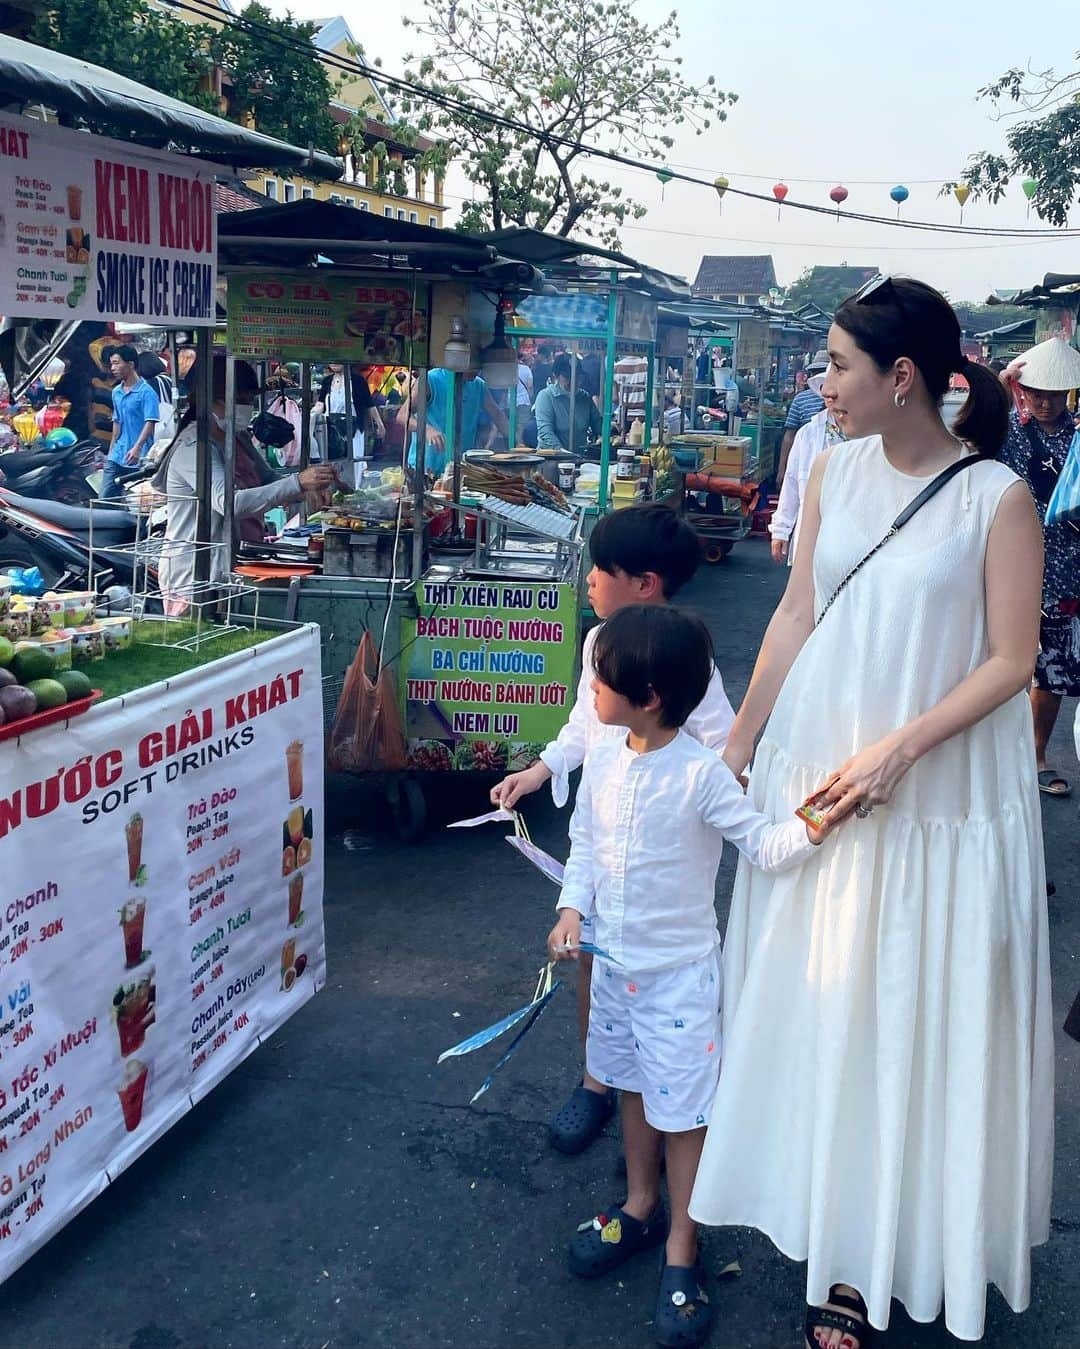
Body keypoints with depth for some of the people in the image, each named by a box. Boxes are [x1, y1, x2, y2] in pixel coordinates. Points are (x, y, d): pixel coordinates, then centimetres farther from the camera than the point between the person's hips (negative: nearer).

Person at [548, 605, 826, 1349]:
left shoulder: (702, 774, -21)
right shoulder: (603, 761, -3)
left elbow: (763, 844, -18)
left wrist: (808, 829, -37)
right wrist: (573, 909, -5)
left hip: (679, 972, -6)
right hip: (615, 962, 6)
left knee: (683, 1110, 5)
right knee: (635, 1088, 22)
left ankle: (682, 1251, 22)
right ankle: (641, 1208, 43)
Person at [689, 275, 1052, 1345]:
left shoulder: (998, 497, -14)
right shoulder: (835, 470, 0)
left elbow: (1012, 660, -12)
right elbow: (796, 612, 6)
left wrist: (896, 750, -20)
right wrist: (736, 747, 7)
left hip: (940, 790, -4)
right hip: (814, 765, 5)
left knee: (912, 1008, 7)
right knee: (810, 993, 14)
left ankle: (869, 1252, 24)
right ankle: (818, 1203, 36)